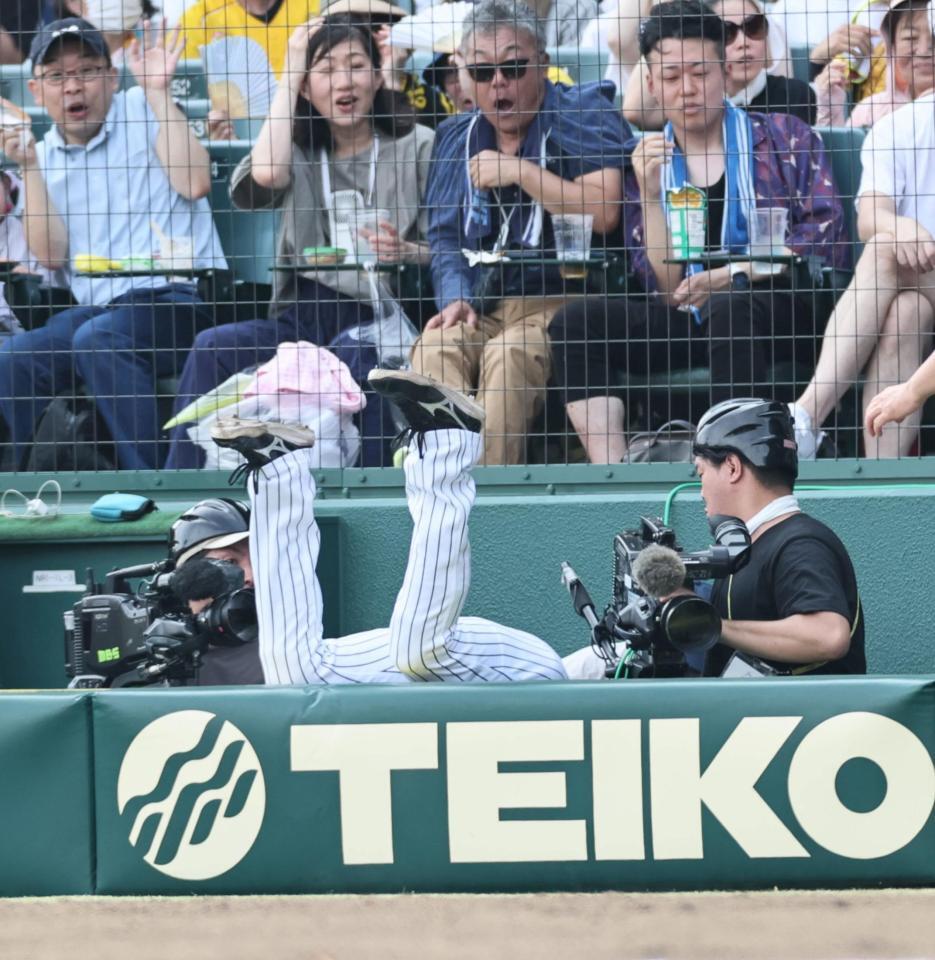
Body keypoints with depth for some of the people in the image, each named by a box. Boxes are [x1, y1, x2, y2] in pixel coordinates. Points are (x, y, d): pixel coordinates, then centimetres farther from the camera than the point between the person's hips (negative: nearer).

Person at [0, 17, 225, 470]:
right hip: (97, 307, 4)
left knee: (98, 338, -35)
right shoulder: (45, 154, 15)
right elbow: (51, 255, 4)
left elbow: (195, 183, -12)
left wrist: (158, 91, -11)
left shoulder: (143, 110, 4)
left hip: (181, 298, -4)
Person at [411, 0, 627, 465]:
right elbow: (444, 236, 16)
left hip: (564, 301, -5)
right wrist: (456, 299, -4)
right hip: (482, 307, 5)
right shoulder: (456, 138, 18)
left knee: (506, 354, -35)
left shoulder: (583, 114, 1)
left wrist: (520, 172, -12)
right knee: (433, 347, -28)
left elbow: (603, 214, -13)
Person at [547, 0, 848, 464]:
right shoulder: (645, 162, 13)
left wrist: (734, 274, -16)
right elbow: (666, 289, 5)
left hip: (781, 313, -3)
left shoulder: (784, 138, 7)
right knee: (575, 323, -18)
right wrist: (650, 195, -9)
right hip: (686, 319, 4)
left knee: (730, 305, -37)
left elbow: (825, 239, -4)